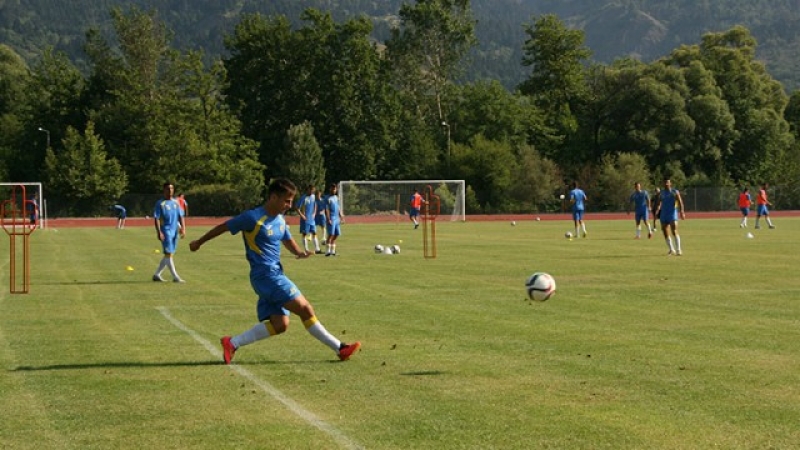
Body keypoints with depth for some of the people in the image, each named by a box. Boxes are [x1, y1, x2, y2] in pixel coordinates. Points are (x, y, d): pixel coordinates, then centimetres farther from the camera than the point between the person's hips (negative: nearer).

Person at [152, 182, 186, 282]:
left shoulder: (176, 203, 12)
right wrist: (159, 232, -18)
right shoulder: (160, 203, -5)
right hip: (165, 231, -7)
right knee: (168, 254, -9)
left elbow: (181, 216, 13)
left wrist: (183, 228, -2)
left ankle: (157, 274, 20)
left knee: (169, 255, 10)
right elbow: (156, 218, -9)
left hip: (174, 231, 7)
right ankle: (175, 277, -10)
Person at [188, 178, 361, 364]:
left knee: (279, 324, 2)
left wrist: (299, 252, 1)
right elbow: (224, 227, -2)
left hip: (275, 275, 9)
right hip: (265, 275, -9)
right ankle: (340, 348, -3)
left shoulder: (280, 220, 12)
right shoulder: (253, 218, -12)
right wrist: (199, 242, 10)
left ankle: (232, 343, 7)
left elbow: (288, 241, 25)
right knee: (305, 309, -10)